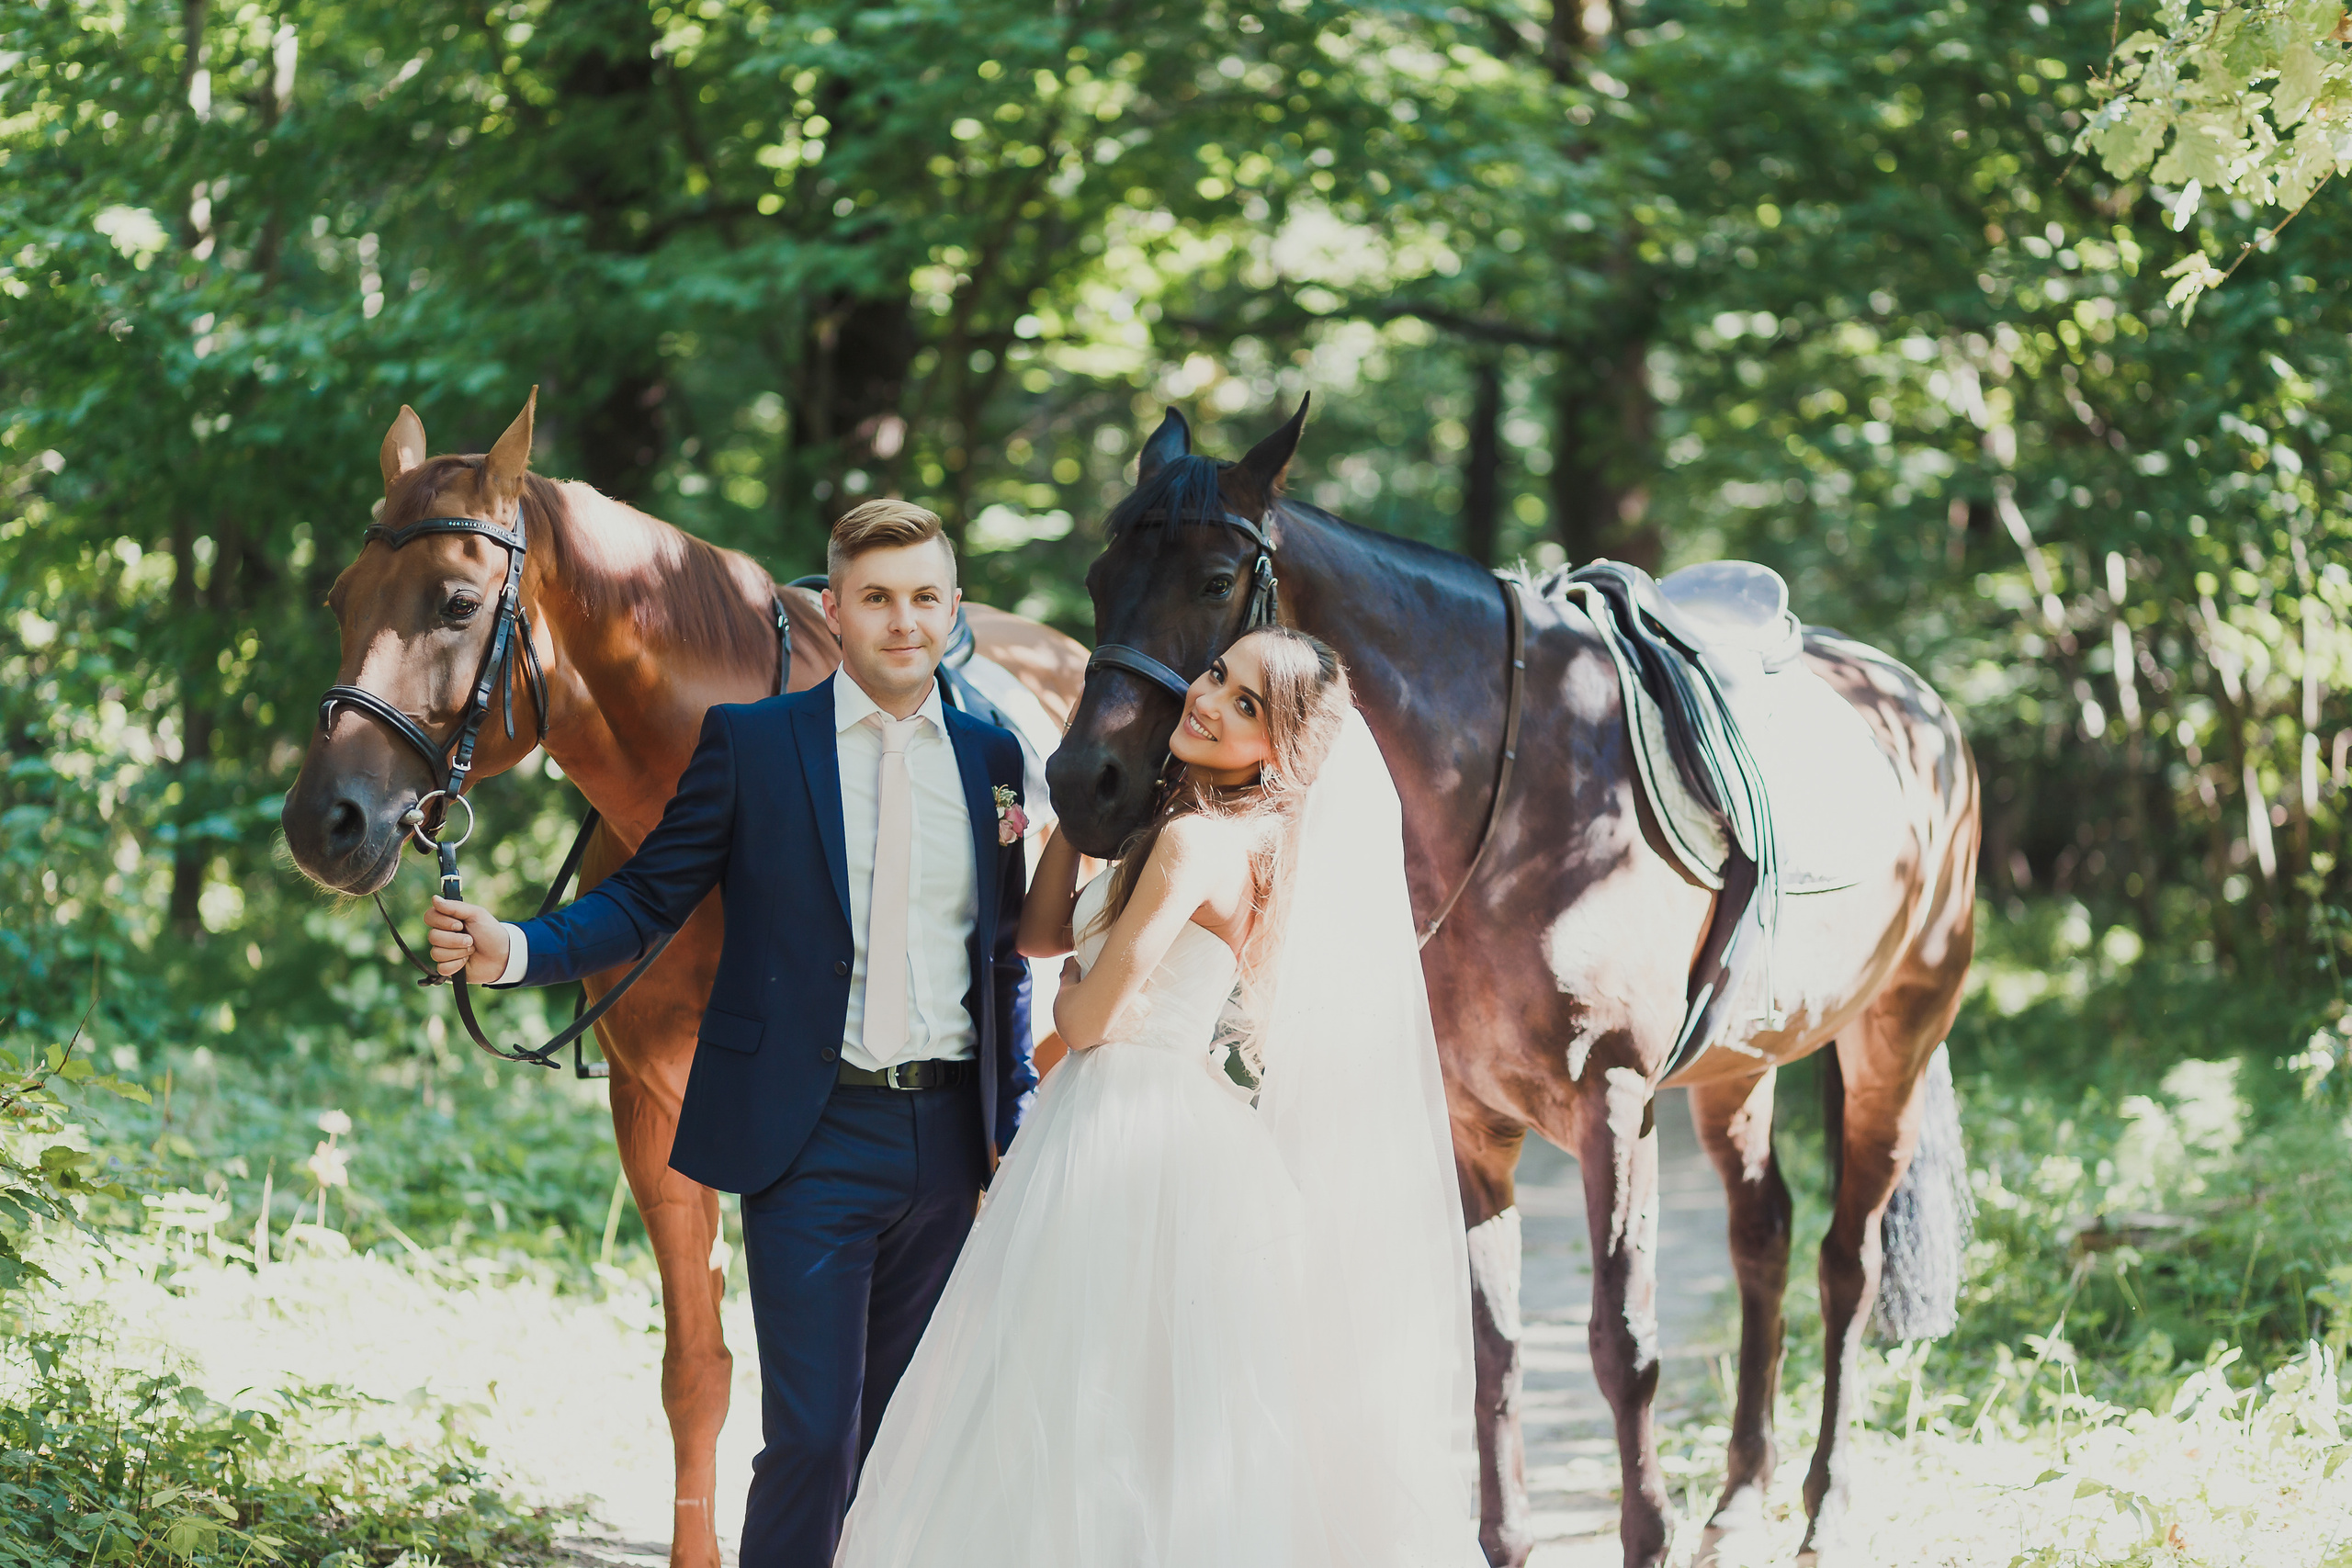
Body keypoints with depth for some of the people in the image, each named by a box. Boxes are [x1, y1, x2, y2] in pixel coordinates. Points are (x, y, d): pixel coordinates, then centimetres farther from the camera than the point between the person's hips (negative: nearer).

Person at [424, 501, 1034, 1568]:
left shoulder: (990, 757, 9)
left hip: (947, 1138, 4)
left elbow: (1002, 958, 14)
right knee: (812, 1435, -8)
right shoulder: (750, 743, -1)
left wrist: (1012, 1122, 10)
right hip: (814, 1143, -4)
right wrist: (513, 951, -19)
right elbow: (647, 901, -2)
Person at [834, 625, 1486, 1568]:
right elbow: (1038, 932, 17)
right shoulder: (1226, 835, 13)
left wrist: (1075, 998, 6)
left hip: (1138, 1151, -10)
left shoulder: (1197, 841, -16)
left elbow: (1089, 1018, -16)